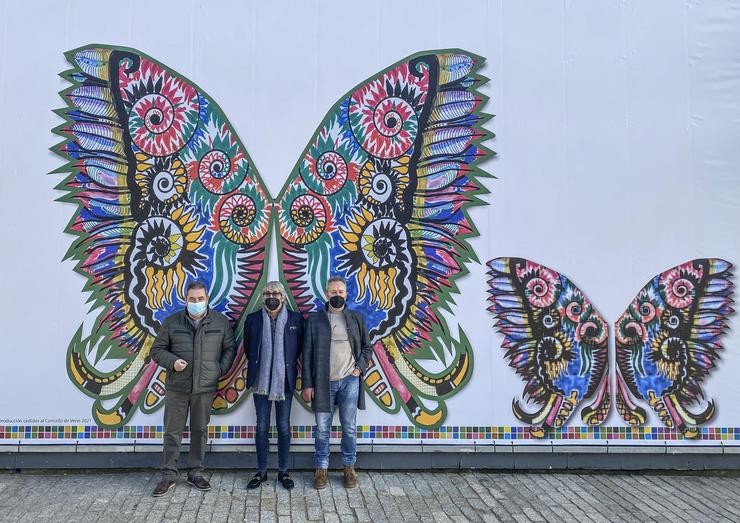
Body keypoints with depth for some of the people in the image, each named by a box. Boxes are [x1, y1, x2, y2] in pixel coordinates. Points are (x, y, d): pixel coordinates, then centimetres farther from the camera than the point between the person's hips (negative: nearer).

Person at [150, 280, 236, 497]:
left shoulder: (220, 322, 2)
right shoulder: (172, 322, 1)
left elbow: (230, 348, 10)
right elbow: (157, 350, 6)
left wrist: (221, 369, -3)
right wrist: (172, 362, -12)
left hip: (206, 387, 1)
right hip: (176, 387, -1)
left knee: (200, 431, 11)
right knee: (173, 432, 5)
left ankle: (196, 473, 24)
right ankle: (168, 475, 17)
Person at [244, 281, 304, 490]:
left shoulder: (295, 319, -2)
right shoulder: (253, 319, 1)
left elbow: (299, 347, 6)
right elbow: (247, 347, 11)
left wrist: (288, 365, 4)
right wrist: (258, 366, 8)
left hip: (285, 381, -1)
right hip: (261, 381, 1)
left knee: (284, 427, 7)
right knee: (262, 427, 8)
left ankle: (283, 471, 20)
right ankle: (261, 471, 20)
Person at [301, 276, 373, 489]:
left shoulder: (357, 318, 7)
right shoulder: (314, 319, 3)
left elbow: (367, 347, 14)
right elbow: (307, 354, 1)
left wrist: (360, 368, -2)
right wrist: (307, 384, -3)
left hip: (349, 381, 1)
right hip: (323, 382, -1)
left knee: (349, 428, 7)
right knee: (322, 429, 5)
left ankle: (349, 468, 20)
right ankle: (321, 469, 17)